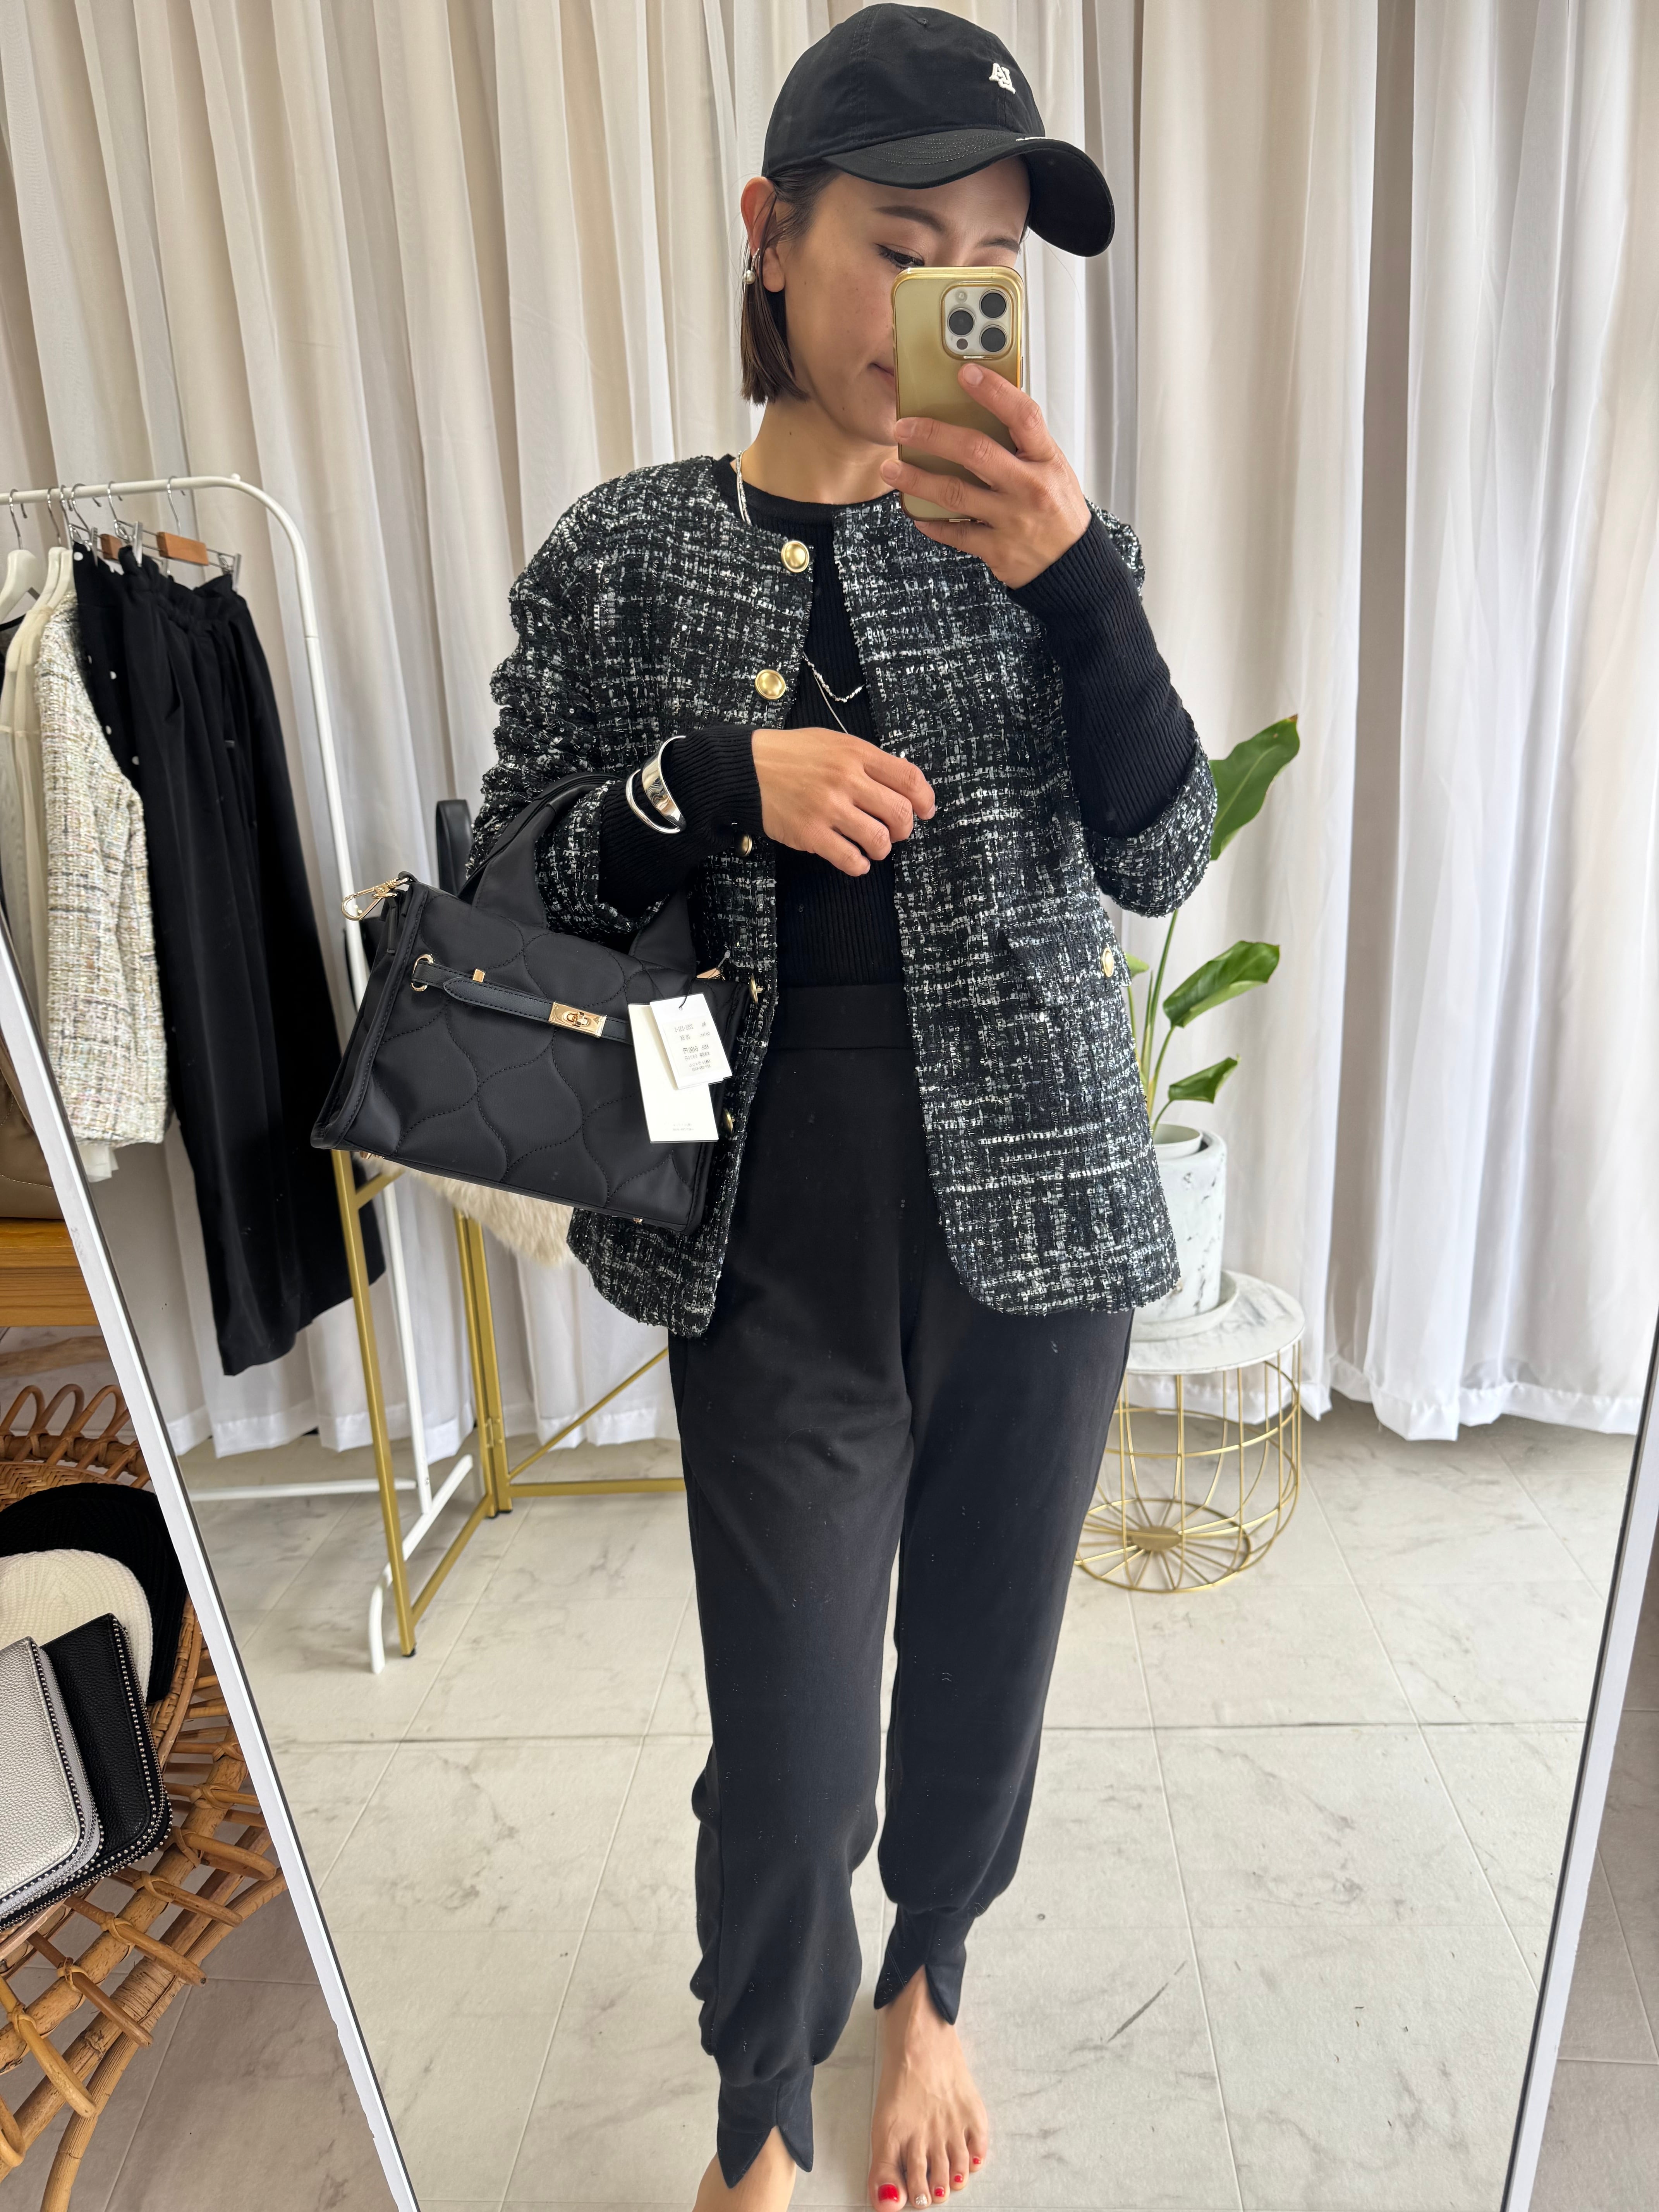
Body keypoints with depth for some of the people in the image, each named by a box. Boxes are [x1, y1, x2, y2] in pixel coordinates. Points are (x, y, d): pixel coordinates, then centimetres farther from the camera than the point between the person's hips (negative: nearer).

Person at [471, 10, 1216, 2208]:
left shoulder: (1045, 532, 4)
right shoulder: (626, 554, 0)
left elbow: (1160, 858, -3)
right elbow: (518, 895, 1)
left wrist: (1075, 579, -17)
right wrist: (720, 780, -17)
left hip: (1040, 1214, 2)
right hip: (784, 1244, -2)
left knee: (983, 1670, 18)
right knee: (791, 1748, 6)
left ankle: (930, 1981, 53)